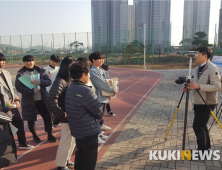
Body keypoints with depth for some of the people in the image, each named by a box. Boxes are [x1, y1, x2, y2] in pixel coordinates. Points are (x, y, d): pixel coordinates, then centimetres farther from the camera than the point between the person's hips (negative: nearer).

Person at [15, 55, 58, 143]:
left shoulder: (40, 71, 3)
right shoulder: (21, 73, -3)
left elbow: (49, 82, -3)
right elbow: (18, 87, -11)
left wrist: (39, 81, -22)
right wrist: (32, 90, -20)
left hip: (42, 99, 1)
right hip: (29, 101, -1)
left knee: (47, 117, 4)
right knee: (31, 119, 11)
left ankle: (50, 135, 23)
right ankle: (34, 135, 34)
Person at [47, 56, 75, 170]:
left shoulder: (71, 80, 7)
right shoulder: (60, 81, -20)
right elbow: (51, 100, -30)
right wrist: (62, 114, -22)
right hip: (67, 118, -9)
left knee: (71, 141, 23)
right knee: (66, 142, 7)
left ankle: (66, 160, 43)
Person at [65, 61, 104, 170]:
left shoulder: (70, 88, 3)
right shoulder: (86, 91, -26)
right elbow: (98, 110, -19)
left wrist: (97, 116, 1)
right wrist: (100, 116, 3)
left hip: (76, 128, 9)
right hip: (89, 130, -9)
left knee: (80, 153, 24)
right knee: (90, 158, 8)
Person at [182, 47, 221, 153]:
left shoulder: (213, 69, -14)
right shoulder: (196, 69, 11)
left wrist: (199, 86, -28)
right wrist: (188, 88, -2)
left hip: (207, 103, -8)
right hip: (198, 103, 8)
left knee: (198, 126, -9)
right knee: (202, 125, 17)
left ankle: (202, 150, 5)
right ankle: (206, 147, 33)